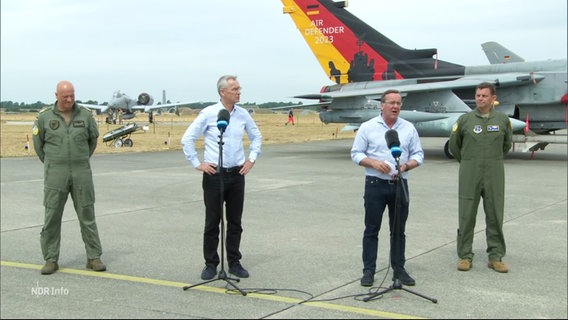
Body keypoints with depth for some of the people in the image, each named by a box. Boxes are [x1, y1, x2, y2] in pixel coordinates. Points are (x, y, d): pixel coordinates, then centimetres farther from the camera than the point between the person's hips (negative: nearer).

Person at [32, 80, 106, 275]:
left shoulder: (85, 115, 3)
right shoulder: (45, 117, 0)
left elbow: (93, 139, 16)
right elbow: (37, 142, 11)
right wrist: (50, 164, 13)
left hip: (82, 173, 1)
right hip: (55, 175, -1)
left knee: (87, 216, 3)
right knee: (52, 217, 1)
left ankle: (94, 257, 10)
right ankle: (51, 260, 10)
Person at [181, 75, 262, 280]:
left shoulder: (243, 114, 5)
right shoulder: (208, 114, -7)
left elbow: (256, 137, 20)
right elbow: (187, 139, -3)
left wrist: (252, 159, 11)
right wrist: (197, 164, -5)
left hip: (237, 175, 4)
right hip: (214, 175, -3)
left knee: (235, 222, 9)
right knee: (212, 222, 3)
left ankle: (234, 263, 20)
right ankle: (211, 264, 14)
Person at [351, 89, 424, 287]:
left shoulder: (409, 128, 7)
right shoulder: (368, 127, 0)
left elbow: (418, 155, 7)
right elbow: (356, 154, 0)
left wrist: (406, 166, -12)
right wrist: (374, 163, -17)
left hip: (400, 185, 2)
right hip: (375, 184, -2)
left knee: (399, 230, 8)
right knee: (371, 229, 2)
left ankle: (399, 269, 17)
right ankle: (368, 271, 9)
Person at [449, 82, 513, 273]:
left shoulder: (503, 120, 3)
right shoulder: (465, 120, 0)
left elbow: (507, 144, 18)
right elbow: (454, 145, 11)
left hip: (494, 174, 1)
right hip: (469, 173, -1)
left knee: (495, 216, 5)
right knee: (466, 216, 2)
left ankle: (496, 257, 14)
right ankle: (465, 256, 12)